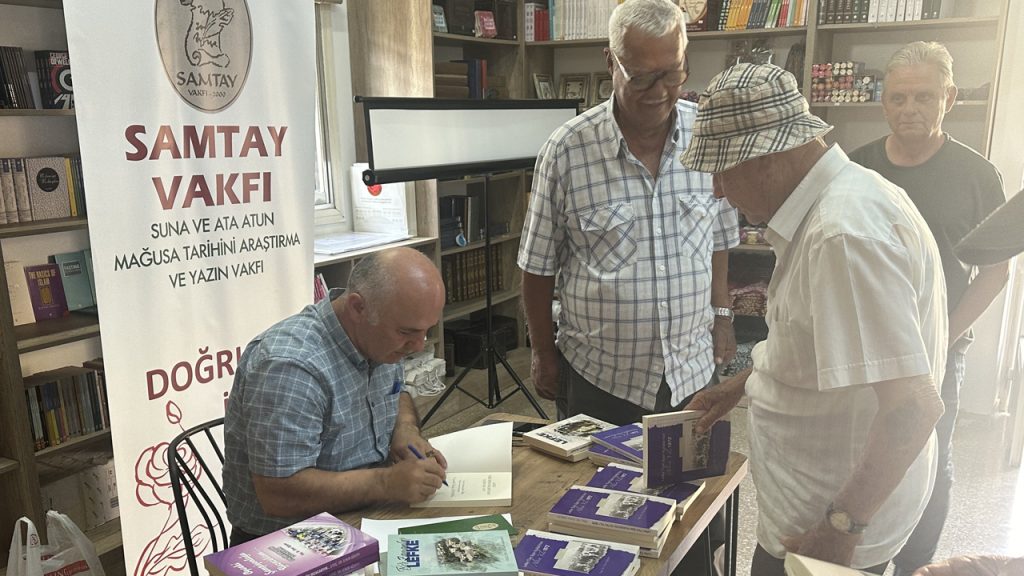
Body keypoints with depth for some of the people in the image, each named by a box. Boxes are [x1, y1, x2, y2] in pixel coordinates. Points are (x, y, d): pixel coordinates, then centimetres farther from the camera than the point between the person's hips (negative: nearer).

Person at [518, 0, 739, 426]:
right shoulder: (567, 150, -13)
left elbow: (718, 238, 10)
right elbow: (538, 265, -4)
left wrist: (721, 315, 12)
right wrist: (543, 354, 1)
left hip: (692, 371, 3)